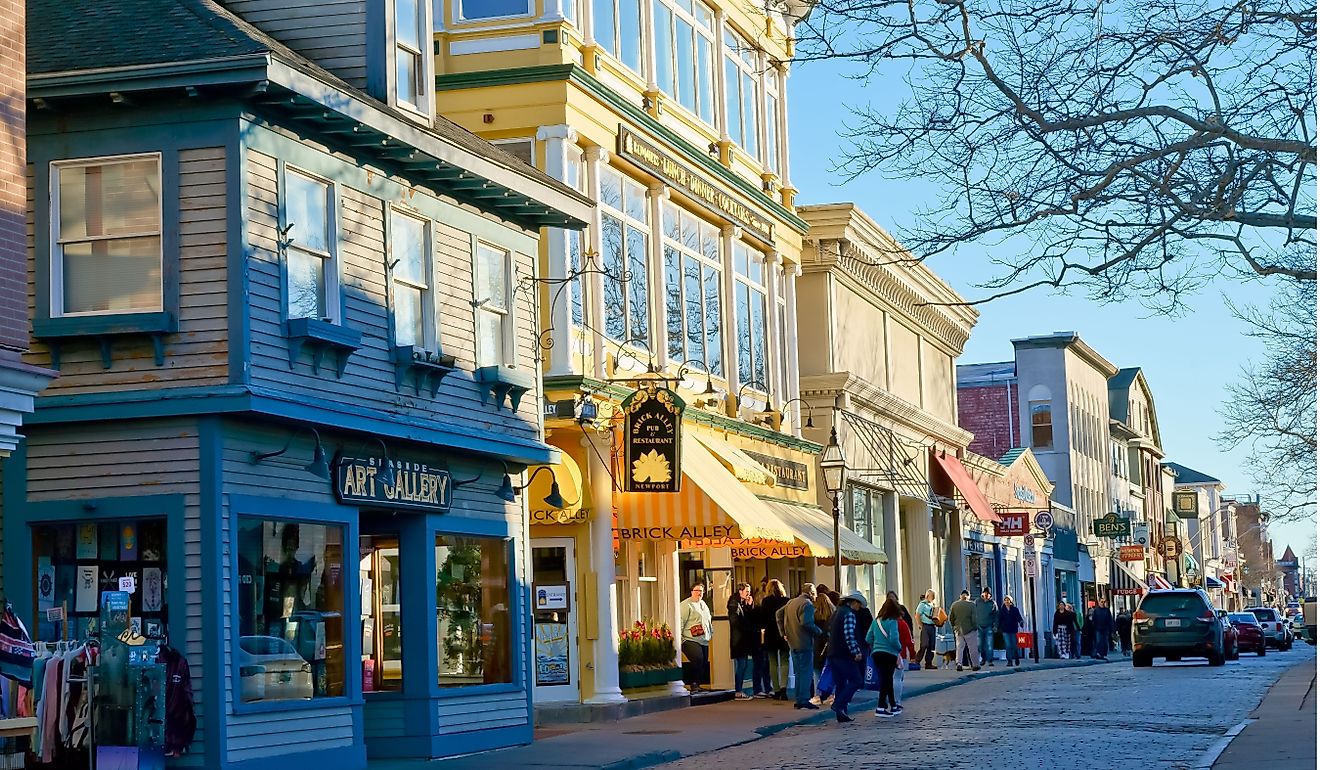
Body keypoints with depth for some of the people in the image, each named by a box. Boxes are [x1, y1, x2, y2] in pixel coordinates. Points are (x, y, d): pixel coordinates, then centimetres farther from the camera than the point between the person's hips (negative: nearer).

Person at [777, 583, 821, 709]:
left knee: (798, 672, 15)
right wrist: (818, 631, -11)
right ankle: (804, 700, -7)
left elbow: (779, 614, 20)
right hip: (804, 643, -8)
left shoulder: (791, 602, 14)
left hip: (792, 643, 8)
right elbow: (806, 623, -25)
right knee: (806, 672, -4)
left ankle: (797, 700, 16)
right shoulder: (807, 604, -13)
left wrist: (784, 632, 18)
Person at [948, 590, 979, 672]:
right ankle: (975, 665, 12)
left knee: (959, 647, 7)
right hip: (969, 630, -3)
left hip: (958, 630, 3)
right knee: (972, 648, 7)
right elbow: (974, 618, -12)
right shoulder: (971, 605, -9)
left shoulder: (954, 605, 1)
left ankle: (959, 664, -7)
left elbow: (950, 618, 4)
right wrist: (975, 627, 2)